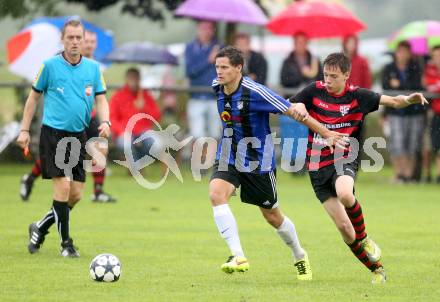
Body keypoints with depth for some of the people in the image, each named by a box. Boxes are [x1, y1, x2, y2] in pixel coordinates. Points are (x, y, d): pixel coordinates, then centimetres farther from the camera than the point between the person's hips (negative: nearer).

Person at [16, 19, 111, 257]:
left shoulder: (93, 68, 7)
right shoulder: (50, 65, -3)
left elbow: (101, 99, 8)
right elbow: (33, 97, 4)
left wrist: (105, 122, -11)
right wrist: (24, 130, 1)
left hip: (78, 137, 5)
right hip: (53, 133, -5)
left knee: (75, 195, 3)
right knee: (63, 186, -15)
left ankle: (40, 228, 24)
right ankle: (66, 242, -3)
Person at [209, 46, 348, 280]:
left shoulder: (254, 92, -23)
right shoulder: (217, 87, -5)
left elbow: (292, 110, -18)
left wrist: (326, 133, -13)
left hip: (258, 161, -5)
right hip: (228, 157, 5)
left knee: (272, 216, 9)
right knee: (216, 193, -24)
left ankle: (300, 257, 37)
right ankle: (238, 257, -26)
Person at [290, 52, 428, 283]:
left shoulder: (358, 96, -3)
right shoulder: (315, 91, 0)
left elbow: (393, 101, -4)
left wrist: (408, 99, -26)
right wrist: (297, 108, -18)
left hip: (344, 159, -2)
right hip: (318, 166, 2)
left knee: (344, 194, -38)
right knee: (344, 228, -3)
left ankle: (363, 238, -10)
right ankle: (376, 269, 14)